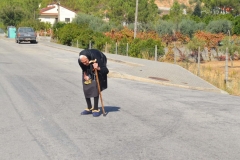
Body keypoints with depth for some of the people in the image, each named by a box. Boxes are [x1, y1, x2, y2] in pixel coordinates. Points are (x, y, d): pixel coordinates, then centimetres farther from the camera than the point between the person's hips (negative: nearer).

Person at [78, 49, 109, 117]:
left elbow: (106, 71, -36)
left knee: (95, 87, -18)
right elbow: (83, 69, -1)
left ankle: (96, 109, -13)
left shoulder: (95, 59, -40)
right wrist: (85, 74, -14)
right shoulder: (80, 61, -28)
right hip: (88, 71, 5)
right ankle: (89, 108, 11)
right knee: (85, 87, -2)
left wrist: (98, 68, -51)